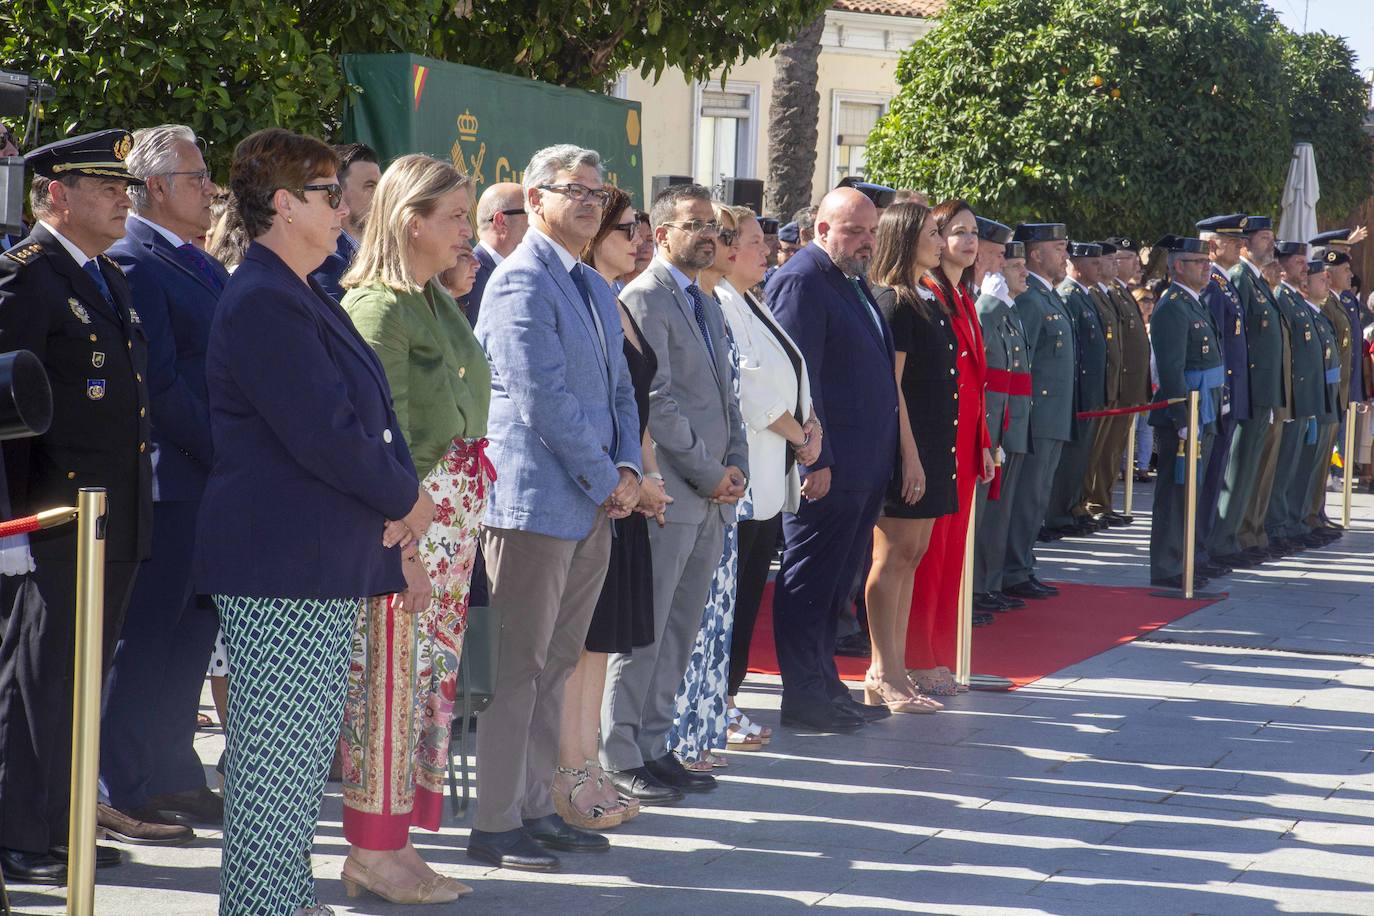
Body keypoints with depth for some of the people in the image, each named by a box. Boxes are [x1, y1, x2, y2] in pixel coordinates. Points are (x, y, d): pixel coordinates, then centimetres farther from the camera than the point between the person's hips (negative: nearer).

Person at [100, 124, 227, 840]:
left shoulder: (201, 266, 17)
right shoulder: (134, 263, -12)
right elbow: (160, 384, -18)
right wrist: (222, 456, -16)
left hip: (214, 480, 9)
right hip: (168, 479, -9)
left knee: (191, 632, 14)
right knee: (148, 635, -3)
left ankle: (174, 777, 24)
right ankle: (121, 789, 5)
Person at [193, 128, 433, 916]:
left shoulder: (302, 298, 18)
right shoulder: (264, 303, -15)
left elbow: (367, 421, 19)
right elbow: (325, 436, -21)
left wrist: (395, 544, 14)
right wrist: (405, 500, -6)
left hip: (324, 565, 10)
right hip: (282, 567, -10)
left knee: (306, 749, 14)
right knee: (280, 748, -5)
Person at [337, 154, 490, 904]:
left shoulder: (439, 303, 15)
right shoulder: (380, 306, -12)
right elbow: (381, 430, -15)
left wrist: (462, 516, 12)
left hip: (451, 516, 9)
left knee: (429, 673, 11)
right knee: (391, 674, -4)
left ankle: (393, 843, 18)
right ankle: (373, 853, 4)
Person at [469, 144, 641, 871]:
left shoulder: (596, 290, 17)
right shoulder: (520, 283, -12)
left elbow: (618, 390, 19)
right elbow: (542, 401, -18)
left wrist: (627, 469, 2)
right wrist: (605, 482, -13)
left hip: (592, 507, 9)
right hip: (536, 502, -9)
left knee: (555, 667, 13)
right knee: (517, 668, -4)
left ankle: (535, 809, 20)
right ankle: (495, 824, 2)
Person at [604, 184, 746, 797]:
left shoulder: (708, 305, 20)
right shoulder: (643, 299, -9)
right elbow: (655, 398, -16)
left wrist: (736, 464, 6)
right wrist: (707, 472, -13)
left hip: (711, 497, 9)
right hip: (667, 493, -9)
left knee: (678, 633, 12)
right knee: (643, 632, -4)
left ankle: (653, 746, 18)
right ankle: (619, 758, 3)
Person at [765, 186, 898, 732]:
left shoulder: (854, 282, 17)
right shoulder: (801, 281, -12)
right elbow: (798, 375, -17)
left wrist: (882, 457, 18)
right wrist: (815, 460, -20)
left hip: (863, 466, 9)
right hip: (826, 464, -9)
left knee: (835, 583, 14)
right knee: (809, 583, -2)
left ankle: (824, 685, 22)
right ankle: (803, 696, 4)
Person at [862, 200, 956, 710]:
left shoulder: (926, 301, 16)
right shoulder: (894, 303, -12)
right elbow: (890, 385, -17)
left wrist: (932, 455, 16)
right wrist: (909, 454, -20)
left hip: (930, 445, 9)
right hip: (904, 444, -9)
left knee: (911, 554, 10)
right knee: (893, 555, -5)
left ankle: (892, 672, 15)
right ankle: (886, 677, -2)